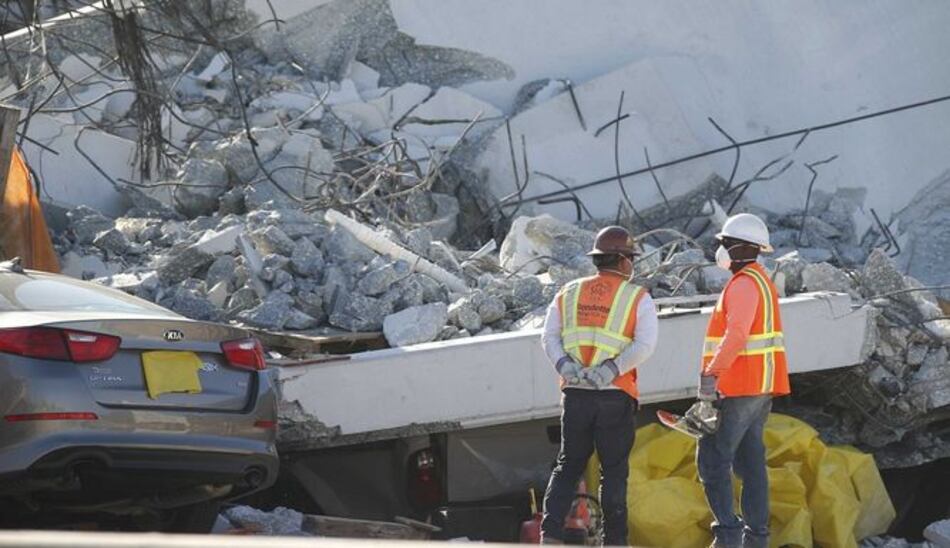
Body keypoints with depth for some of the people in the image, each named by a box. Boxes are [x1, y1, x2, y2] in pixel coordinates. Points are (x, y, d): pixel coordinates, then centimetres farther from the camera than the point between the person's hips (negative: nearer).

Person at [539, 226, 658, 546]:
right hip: (615, 397, -3)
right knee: (614, 471, 6)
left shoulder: (569, 294, 11)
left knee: (568, 467, 11)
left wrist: (565, 367, -11)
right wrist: (610, 371, -18)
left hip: (575, 393, 3)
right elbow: (645, 344, -15)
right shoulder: (638, 298, -1)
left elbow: (549, 337, 1)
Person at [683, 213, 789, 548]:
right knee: (750, 462, 11)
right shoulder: (761, 281, 19)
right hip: (761, 388, 10)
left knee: (713, 460, -8)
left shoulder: (744, 284, -14)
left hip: (738, 389, -10)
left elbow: (736, 334, -28)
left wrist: (711, 374, -35)